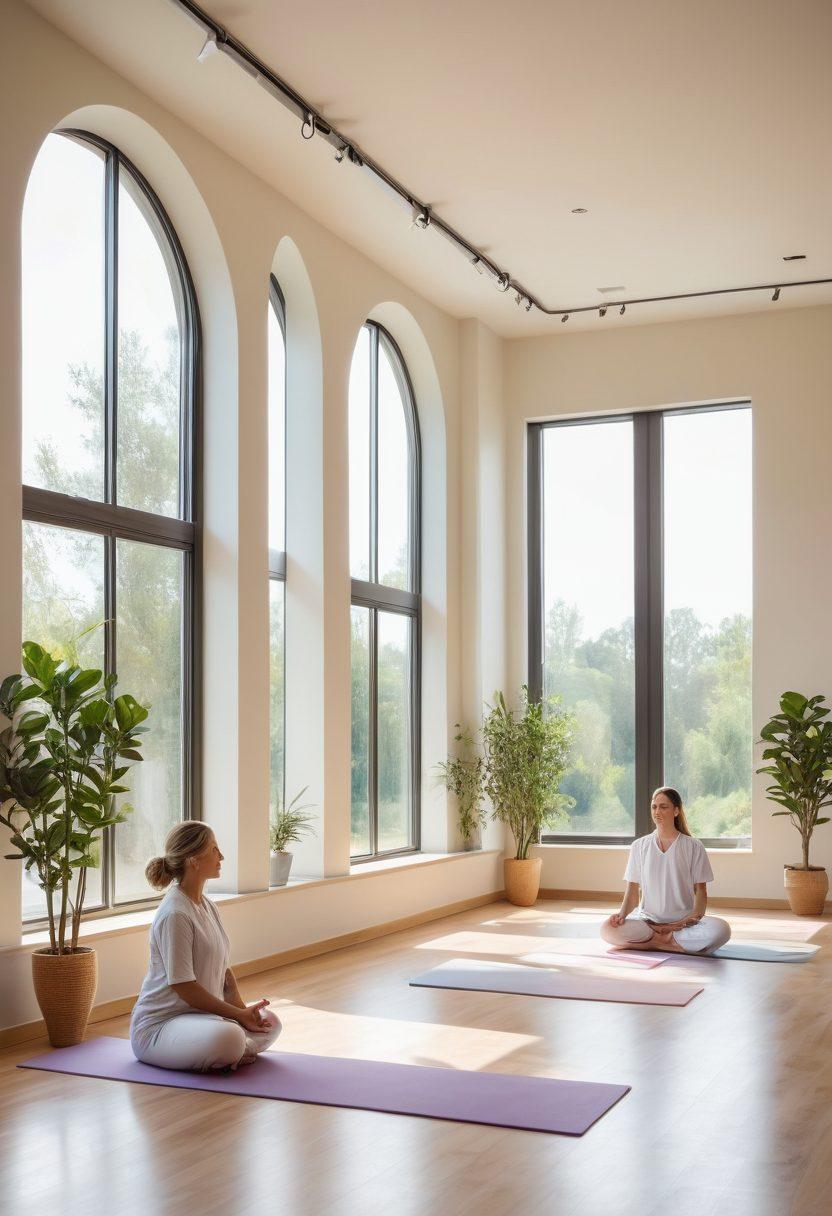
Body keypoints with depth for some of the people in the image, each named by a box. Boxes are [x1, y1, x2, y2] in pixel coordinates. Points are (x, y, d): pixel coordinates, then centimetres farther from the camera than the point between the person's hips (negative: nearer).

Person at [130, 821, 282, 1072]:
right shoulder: (174, 915, -20)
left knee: (270, 1023, 6)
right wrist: (238, 1014, -17)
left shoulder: (207, 907, 10)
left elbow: (223, 968, 14)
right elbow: (183, 986, -22)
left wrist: (242, 1008, -3)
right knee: (228, 1036, -35)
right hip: (158, 1025, -10)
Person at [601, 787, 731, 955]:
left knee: (720, 929, -33)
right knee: (608, 929, -30)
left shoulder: (693, 846, 5)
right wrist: (622, 914, -14)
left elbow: (700, 891, 3)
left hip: (683, 922, -1)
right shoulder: (639, 846, 10)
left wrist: (695, 918, -16)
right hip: (647, 920, 1)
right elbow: (632, 891, 6)